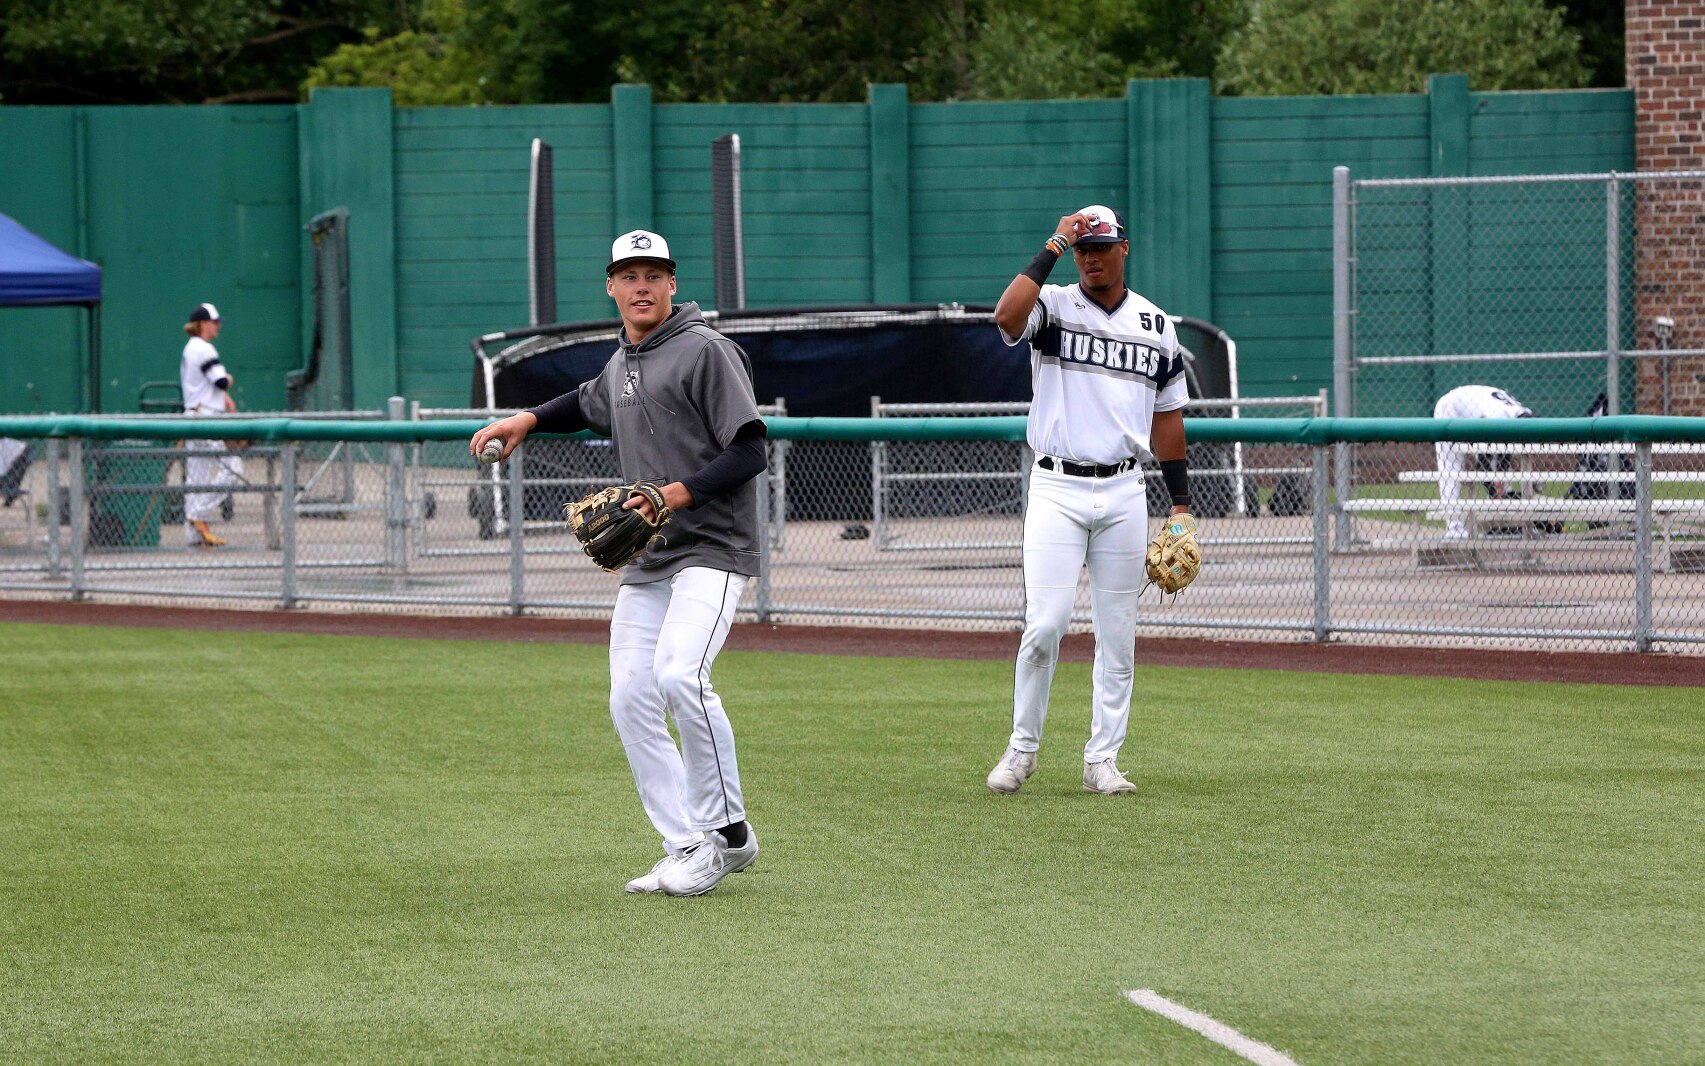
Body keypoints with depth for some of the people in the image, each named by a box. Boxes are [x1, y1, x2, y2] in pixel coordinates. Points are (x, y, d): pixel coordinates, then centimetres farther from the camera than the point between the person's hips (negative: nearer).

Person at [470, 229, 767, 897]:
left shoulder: (706, 351, -9)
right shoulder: (620, 365, 16)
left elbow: (749, 450, -14)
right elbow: (589, 405, 40)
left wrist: (680, 492, -24)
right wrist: (527, 420, 26)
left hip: (711, 547, -8)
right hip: (645, 560, 8)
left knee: (679, 673, -27)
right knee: (630, 699, -1)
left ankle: (727, 831, -14)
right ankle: (686, 849, 4)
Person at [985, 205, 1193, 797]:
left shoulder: (1156, 326, 10)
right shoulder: (1052, 305, 0)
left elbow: (1167, 416, 14)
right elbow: (1006, 316, -24)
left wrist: (1180, 503, 10)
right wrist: (1052, 248, -18)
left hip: (1124, 492, 3)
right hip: (1057, 488, -3)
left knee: (1118, 635, 4)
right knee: (1045, 625, -11)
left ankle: (1102, 759, 12)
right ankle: (1023, 747, 5)